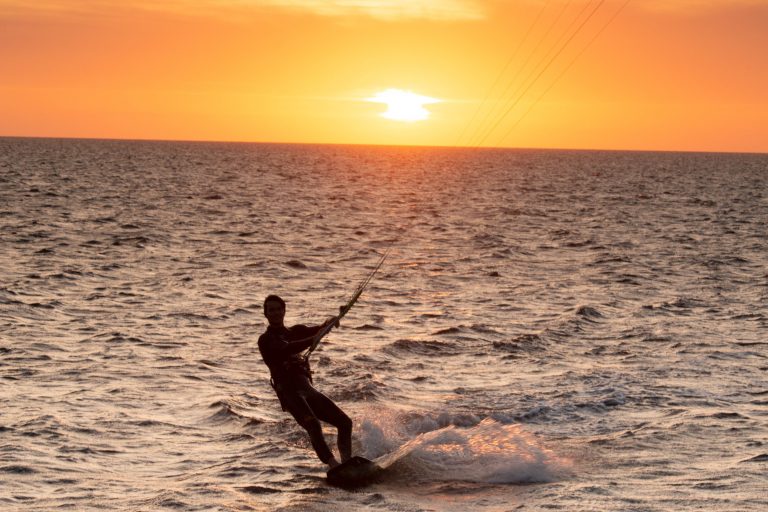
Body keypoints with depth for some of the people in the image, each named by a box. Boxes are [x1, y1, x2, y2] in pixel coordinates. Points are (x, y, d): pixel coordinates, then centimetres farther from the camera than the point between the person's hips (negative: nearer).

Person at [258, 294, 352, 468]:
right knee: (313, 425, -31)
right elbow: (286, 350, -17)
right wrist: (313, 339, -32)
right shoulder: (266, 340, 3)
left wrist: (328, 324, -20)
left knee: (345, 422, 1)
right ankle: (334, 466, -42)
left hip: (307, 388, 7)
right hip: (289, 391, -7)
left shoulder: (295, 332, 24)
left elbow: (312, 330, 4)